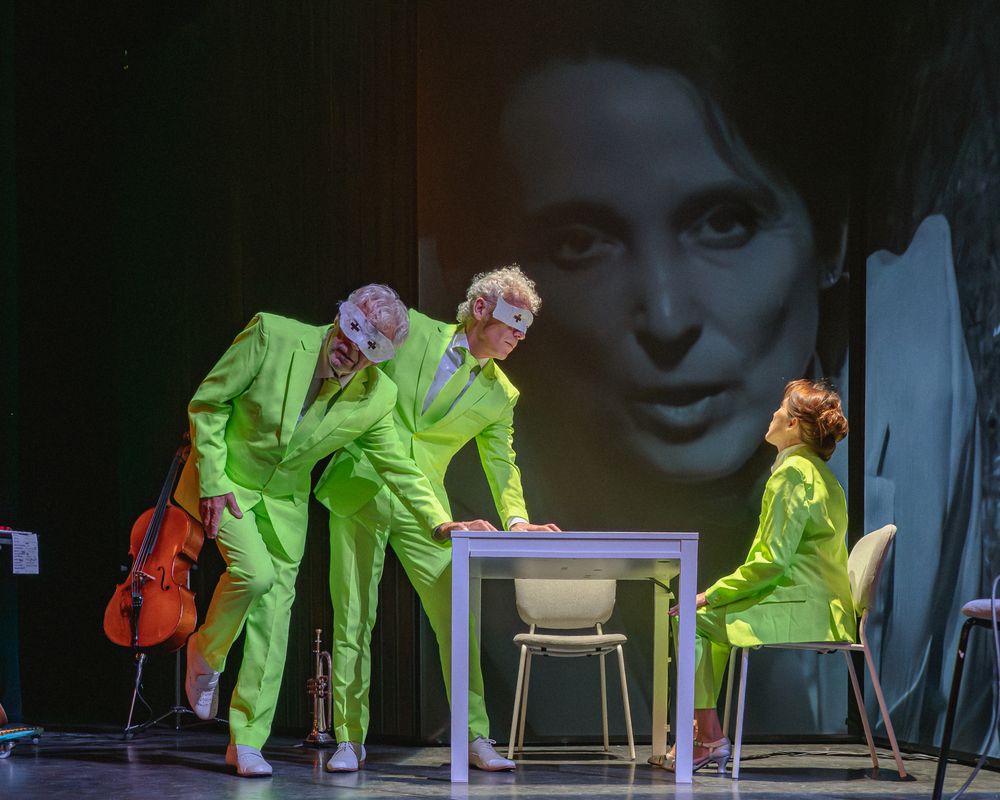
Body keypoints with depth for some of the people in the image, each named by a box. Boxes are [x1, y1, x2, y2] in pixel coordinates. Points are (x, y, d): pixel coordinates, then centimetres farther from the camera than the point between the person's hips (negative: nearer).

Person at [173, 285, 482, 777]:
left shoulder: (376, 397, -13)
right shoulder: (272, 335, -22)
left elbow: (398, 469, 2)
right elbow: (207, 402, -13)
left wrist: (440, 522, -8)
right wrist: (213, 481, -16)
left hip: (284, 499, 3)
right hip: (222, 482, -3)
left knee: (274, 610, -1)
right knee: (255, 572, -25)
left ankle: (247, 742, 6)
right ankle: (205, 654, 6)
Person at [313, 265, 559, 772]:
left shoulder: (499, 396, 6)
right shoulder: (410, 331, -2)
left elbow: (501, 464, 9)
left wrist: (516, 521, -7)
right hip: (358, 489, -2)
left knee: (455, 617, -6)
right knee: (352, 619, 0)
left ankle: (475, 738, -1)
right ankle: (349, 740, 7)